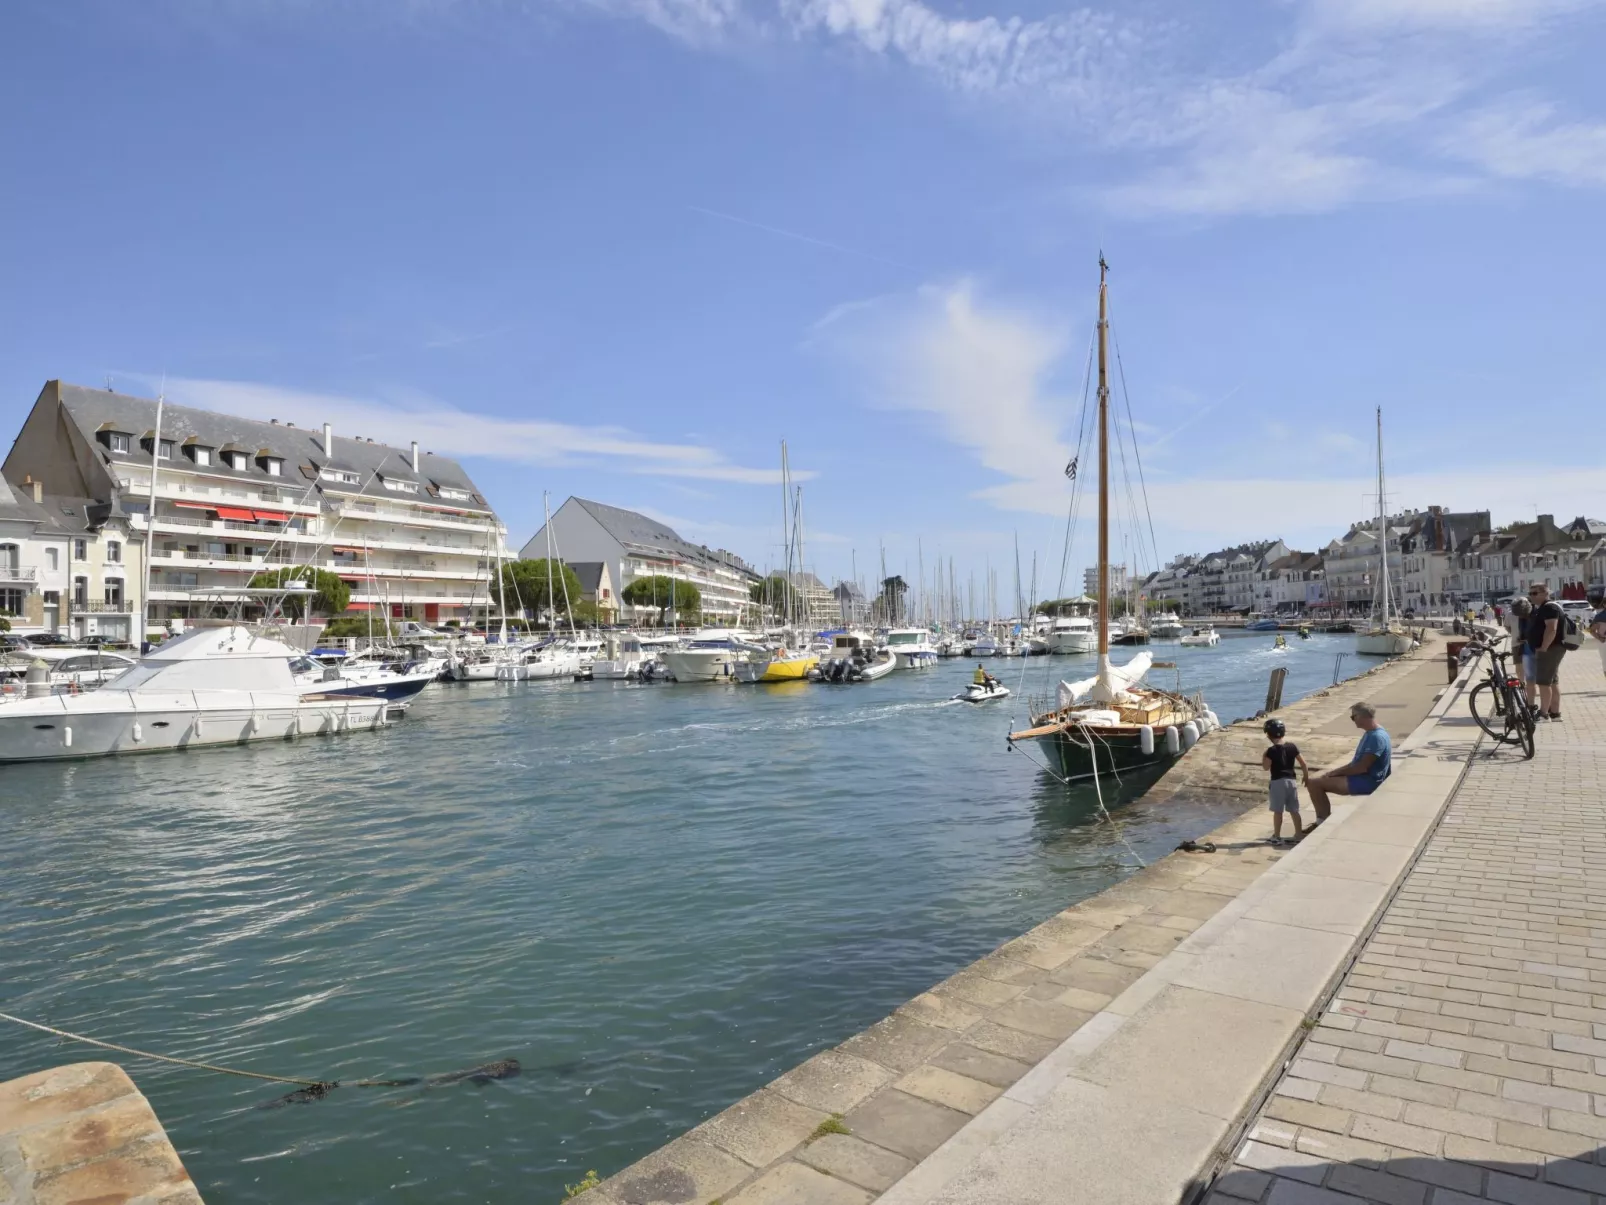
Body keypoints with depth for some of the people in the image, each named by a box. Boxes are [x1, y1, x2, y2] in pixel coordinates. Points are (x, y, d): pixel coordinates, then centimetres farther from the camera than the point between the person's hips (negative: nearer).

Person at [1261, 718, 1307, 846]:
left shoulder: (1272, 750, -14)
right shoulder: (1292, 746, 2)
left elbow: (1266, 767, -12)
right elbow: (1303, 763, 5)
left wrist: (1263, 757, 4)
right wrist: (1307, 776, 17)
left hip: (1278, 782, -5)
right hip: (1291, 781, 5)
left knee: (1278, 811, 1)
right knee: (1294, 810, 13)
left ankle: (1277, 836, 6)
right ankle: (1299, 834, 18)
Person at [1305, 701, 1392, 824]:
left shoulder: (1377, 737, -21)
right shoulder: (1371, 733, 12)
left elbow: (1362, 767, -25)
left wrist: (1336, 772, -13)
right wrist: (1335, 772, 8)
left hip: (1367, 782, -11)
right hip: (1361, 777, 11)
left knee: (1314, 783, -16)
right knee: (1315, 780, 11)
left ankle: (1324, 821, -4)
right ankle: (1322, 820, 11)